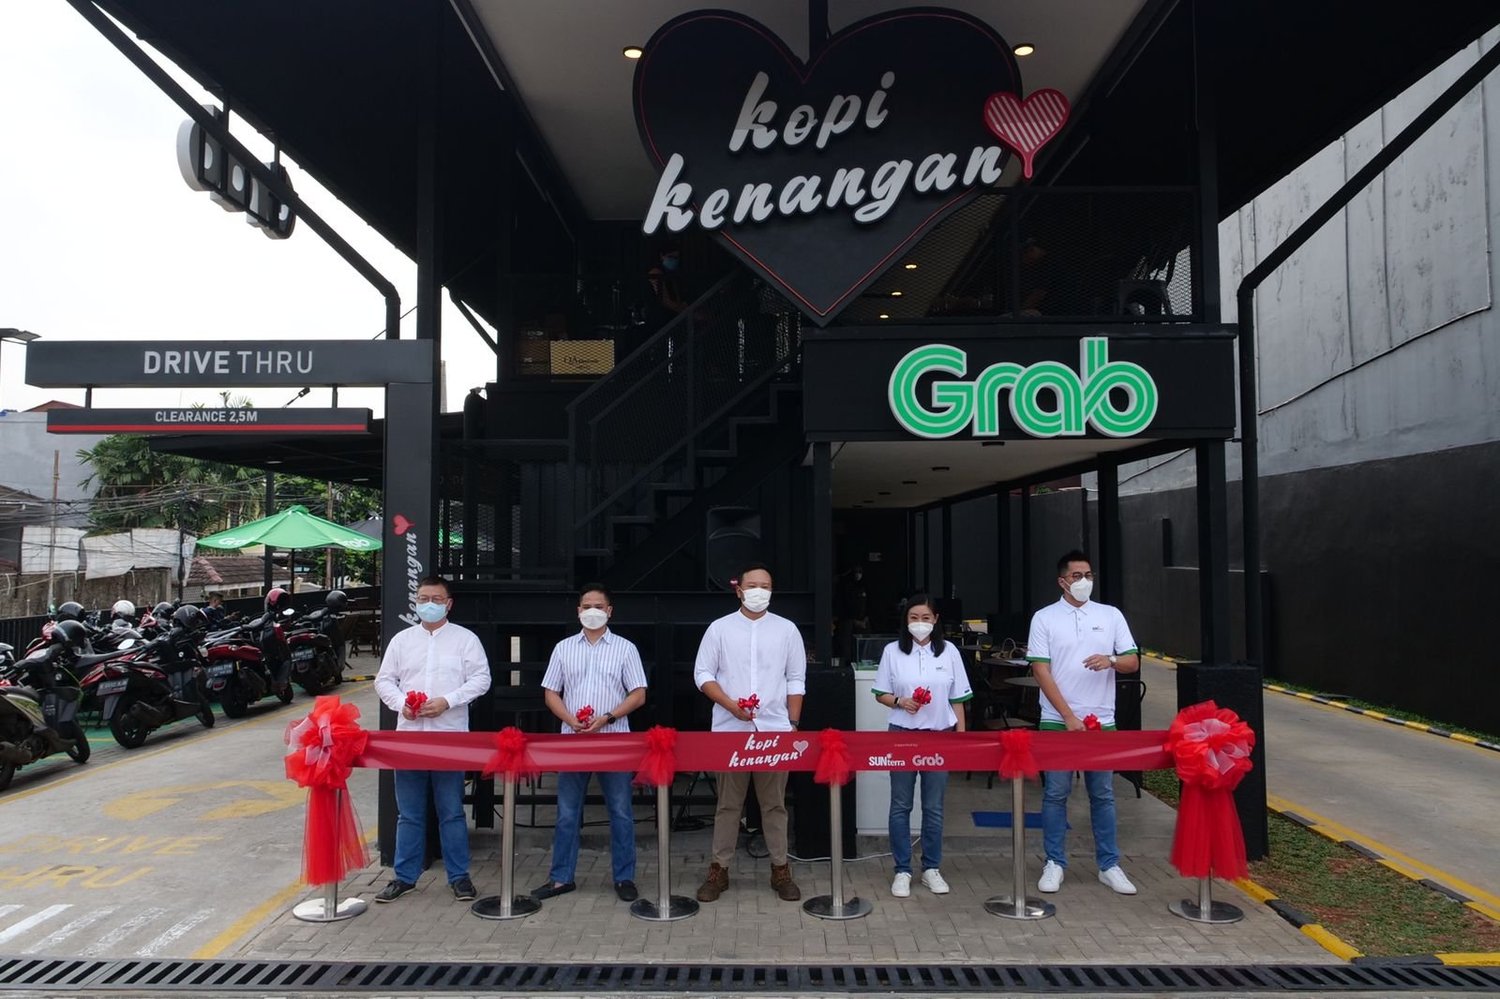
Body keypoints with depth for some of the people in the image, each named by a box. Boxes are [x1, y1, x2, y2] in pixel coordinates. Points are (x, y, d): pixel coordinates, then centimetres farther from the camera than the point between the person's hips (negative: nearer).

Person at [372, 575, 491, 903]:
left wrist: (447, 701, -16)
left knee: (452, 811, 4)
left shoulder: (465, 639, 1)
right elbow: (384, 680, 10)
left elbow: (480, 679, -4)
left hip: (450, 737, -3)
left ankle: (459, 876, 14)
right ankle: (405, 876, 21)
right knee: (409, 813, 10)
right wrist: (400, 702, -9)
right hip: (408, 736, 3)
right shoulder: (402, 639, 10)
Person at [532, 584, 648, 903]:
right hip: (572, 739, 2)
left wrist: (606, 718, -14)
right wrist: (571, 719, -10)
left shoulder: (625, 648, 3)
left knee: (620, 811, 3)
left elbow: (638, 695, -1)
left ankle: (624, 877, 13)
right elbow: (550, 694, 9)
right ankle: (561, 877, 17)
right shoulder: (564, 648, 9)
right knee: (567, 812, 7)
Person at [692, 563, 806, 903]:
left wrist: (793, 724, 2)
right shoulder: (719, 629, 2)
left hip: (775, 730, 1)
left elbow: (796, 680, 8)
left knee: (774, 803, 8)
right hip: (730, 730, -1)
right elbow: (703, 674, 0)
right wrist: (731, 705, -12)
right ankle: (719, 869, 17)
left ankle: (780, 869, 18)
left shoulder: (786, 629, 6)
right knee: (728, 804, 7)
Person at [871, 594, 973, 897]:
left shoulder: (949, 651, 2)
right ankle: (902, 870, 14)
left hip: (940, 735, 1)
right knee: (900, 805, 4)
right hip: (902, 735, -1)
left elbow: (957, 699, 5)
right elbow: (881, 694, 4)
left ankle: (931, 868, 21)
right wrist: (900, 702, -15)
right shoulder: (893, 651, 0)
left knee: (934, 806, 8)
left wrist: (961, 736, 1)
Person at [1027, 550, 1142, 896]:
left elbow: (1133, 662, 6)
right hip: (1057, 721, -2)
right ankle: (1054, 864, 14)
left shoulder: (1111, 615, 7)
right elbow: (1041, 672, -6)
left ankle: (1109, 865, 19)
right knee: (1055, 794, 4)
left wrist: (1111, 660, -18)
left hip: (1102, 721, 2)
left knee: (1103, 795, 9)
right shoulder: (1044, 618, -1)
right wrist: (1069, 717, -12)